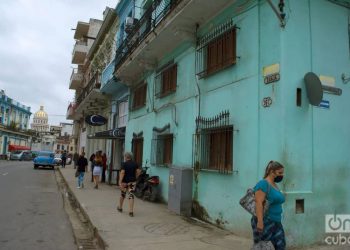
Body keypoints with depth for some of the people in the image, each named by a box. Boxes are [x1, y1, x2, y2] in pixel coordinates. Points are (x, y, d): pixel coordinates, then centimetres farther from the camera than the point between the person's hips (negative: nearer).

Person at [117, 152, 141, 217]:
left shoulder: (124, 164, -10)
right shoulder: (135, 164, 3)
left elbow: (122, 173, -18)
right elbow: (138, 172, 1)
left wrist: (120, 182, -20)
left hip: (125, 181, -2)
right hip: (132, 182, 2)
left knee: (122, 194, 16)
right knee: (131, 195, 0)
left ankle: (120, 208, 36)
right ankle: (131, 211, -7)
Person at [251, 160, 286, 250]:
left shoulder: (275, 185, 14)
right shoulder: (263, 183, -13)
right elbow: (259, 203, -21)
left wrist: (277, 222, 21)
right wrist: (260, 221, -26)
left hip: (276, 223, 8)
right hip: (264, 223, -8)